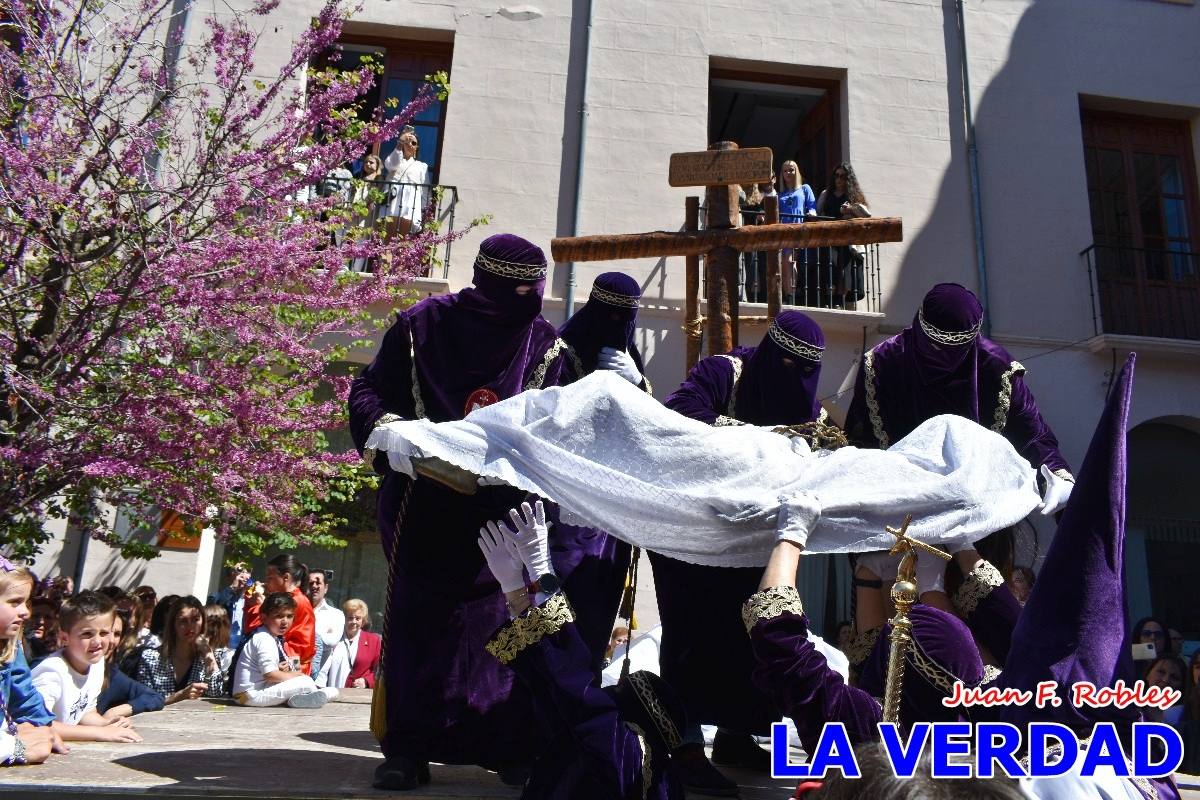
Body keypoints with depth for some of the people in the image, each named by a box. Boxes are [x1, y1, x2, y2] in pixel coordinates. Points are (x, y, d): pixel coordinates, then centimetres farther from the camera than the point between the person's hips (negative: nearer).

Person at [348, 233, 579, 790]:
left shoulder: (548, 345, 5)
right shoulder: (421, 327, 1)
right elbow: (369, 391, 5)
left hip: (508, 514, 1)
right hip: (425, 509, -1)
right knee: (418, 620, 4)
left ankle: (514, 748, 14)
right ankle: (407, 748, 15)